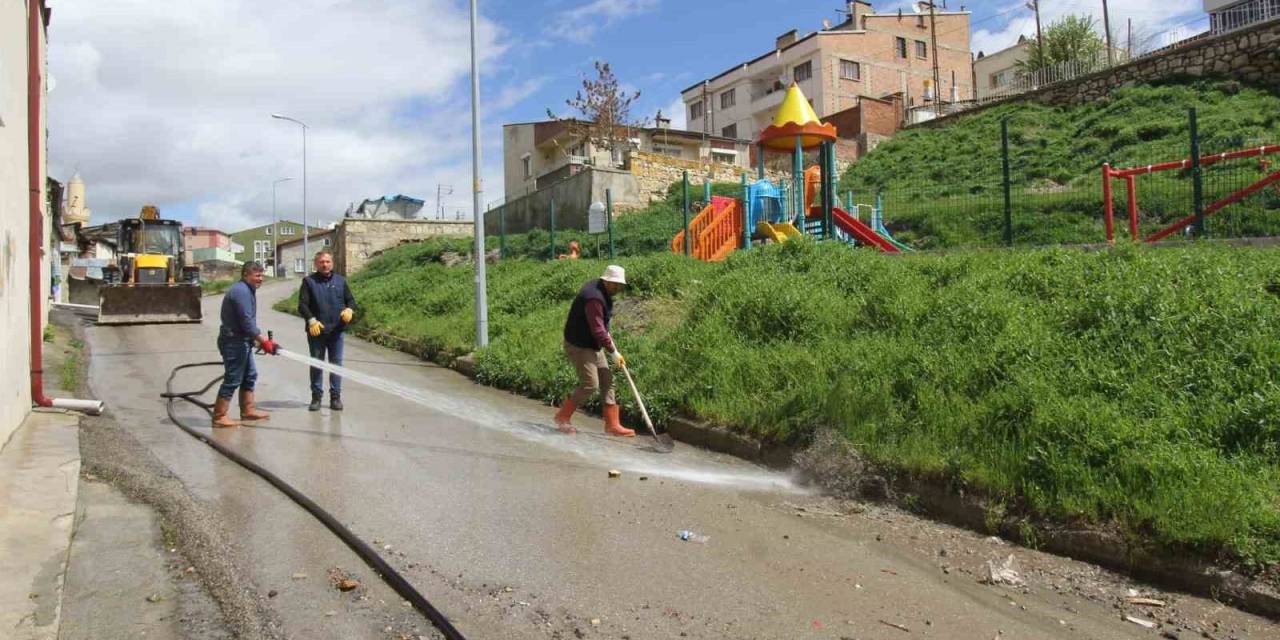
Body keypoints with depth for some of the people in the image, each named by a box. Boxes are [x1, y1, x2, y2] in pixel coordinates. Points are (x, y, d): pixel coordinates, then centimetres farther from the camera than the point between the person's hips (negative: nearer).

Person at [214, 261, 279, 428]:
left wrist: (264, 339, 11)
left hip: (242, 341, 11)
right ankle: (219, 417, -1)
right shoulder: (241, 291, -17)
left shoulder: (247, 290, 16)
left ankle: (248, 411, 25)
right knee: (232, 379, -6)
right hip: (234, 342, -11)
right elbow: (247, 322, -23)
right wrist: (264, 342, -20)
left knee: (250, 375, 16)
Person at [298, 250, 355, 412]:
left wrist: (349, 310, -9)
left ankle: (336, 397, 11)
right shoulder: (309, 281, 2)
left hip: (336, 331, 2)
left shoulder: (340, 281, 11)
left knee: (336, 363, 4)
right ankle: (316, 397, 14)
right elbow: (302, 305, -4)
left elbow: (351, 300, 14)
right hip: (316, 331, -2)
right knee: (316, 364, 5)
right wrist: (311, 320, -19)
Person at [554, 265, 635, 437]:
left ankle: (613, 424, 13)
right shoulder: (594, 298, -27)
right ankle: (562, 417, 7)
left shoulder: (603, 292, 5)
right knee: (590, 384, -11)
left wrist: (607, 336, 12)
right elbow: (597, 331, -26)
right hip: (578, 346, -10)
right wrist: (613, 352, -19)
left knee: (607, 381, 7)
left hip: (593, 345, 10)